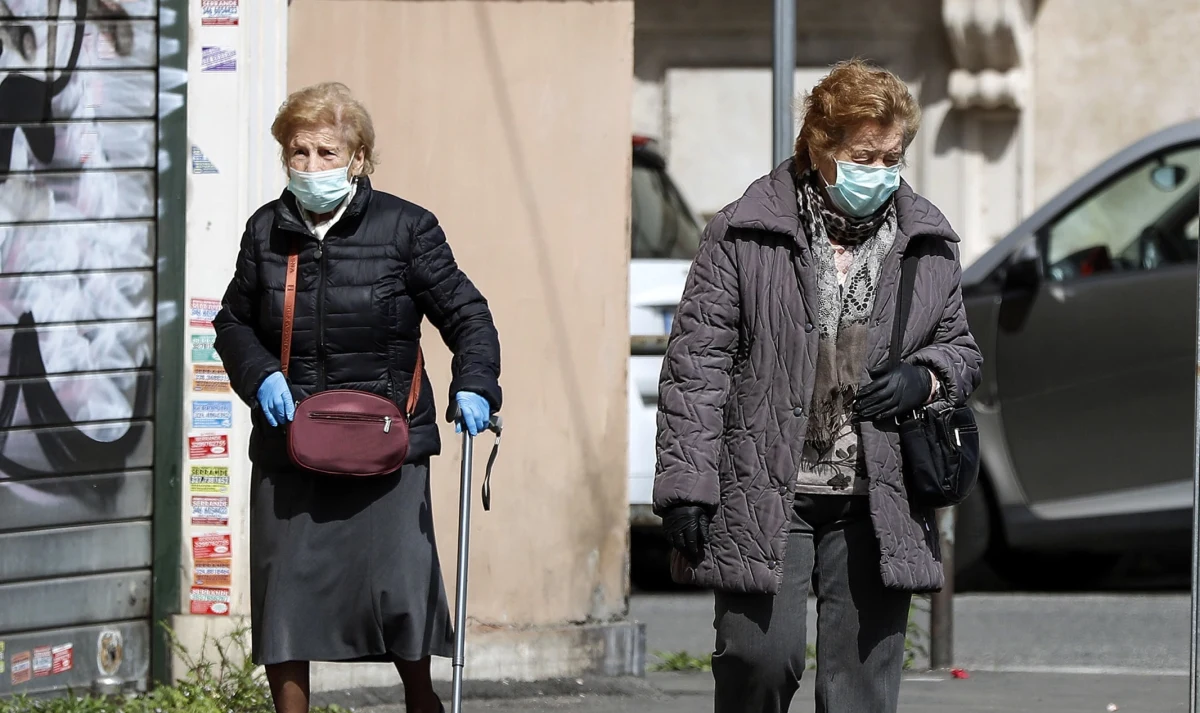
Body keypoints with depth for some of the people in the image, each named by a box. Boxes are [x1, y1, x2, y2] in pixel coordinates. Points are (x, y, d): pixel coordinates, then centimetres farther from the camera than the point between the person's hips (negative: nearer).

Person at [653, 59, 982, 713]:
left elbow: (960, 350, 24)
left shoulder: (928, 242, 11)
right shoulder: (743, 233, -1)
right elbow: (697, 359, -2)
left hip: (876, 505, 3)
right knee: (762, 652, -13)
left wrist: (924, 377, -1)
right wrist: (686, 483, -8)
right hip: (764, 494, -3)